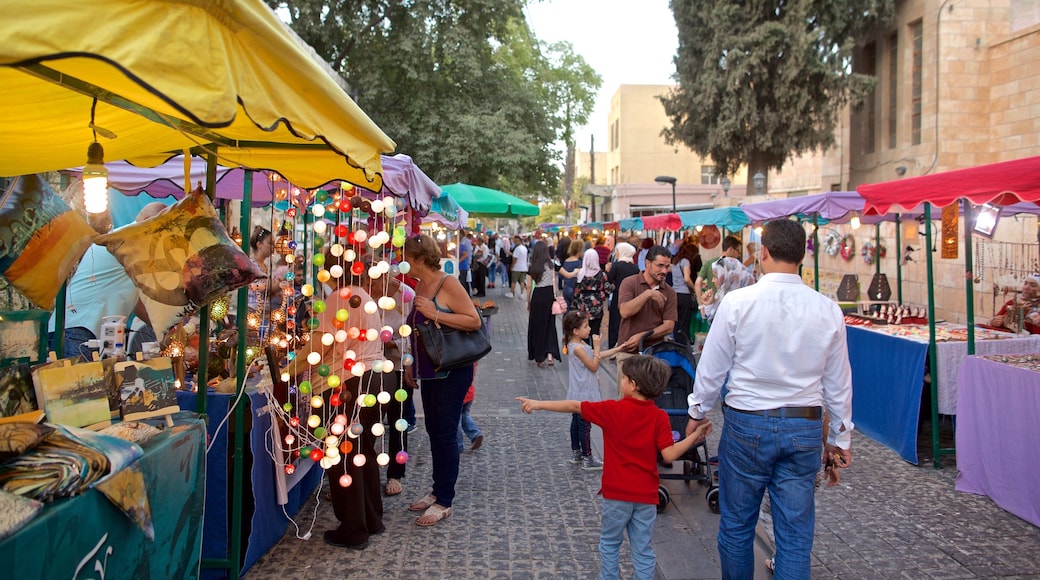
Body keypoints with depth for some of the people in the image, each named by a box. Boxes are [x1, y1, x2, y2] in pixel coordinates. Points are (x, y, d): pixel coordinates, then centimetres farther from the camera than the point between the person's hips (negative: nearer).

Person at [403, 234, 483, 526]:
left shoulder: (448, 284, -15)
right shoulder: (421, 286, 9)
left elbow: (474, 321, -20)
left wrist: (436, 314, -25)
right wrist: (412, 364, 20)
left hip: (452, 372, -8)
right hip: (429, 370, 8)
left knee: (445, 434, -2)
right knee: (434, 431, 15)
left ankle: (444, 501, 8)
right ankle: (437, 490, 28)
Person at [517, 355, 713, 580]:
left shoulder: (613, 410, -11)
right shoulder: (660, 417, -7)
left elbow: (574, 406, -8)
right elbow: (669, 454, -12)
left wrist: (538, 404, 0)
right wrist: (695, 435, -1)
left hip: (616, 493, -2)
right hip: (646, 495, 2)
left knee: (609, 543, 17)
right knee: (644, 551, 11)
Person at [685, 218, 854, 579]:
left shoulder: (738, 302, -12)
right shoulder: (828, 310, -3)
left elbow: (712, 367, -4)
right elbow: (838, 382, 5)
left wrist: (697, 412, 13)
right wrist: (840, 437, 18)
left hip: (747, 425, -2)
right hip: (804, 428, 2)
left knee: (736, 525, 14)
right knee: (796, 534, 11)